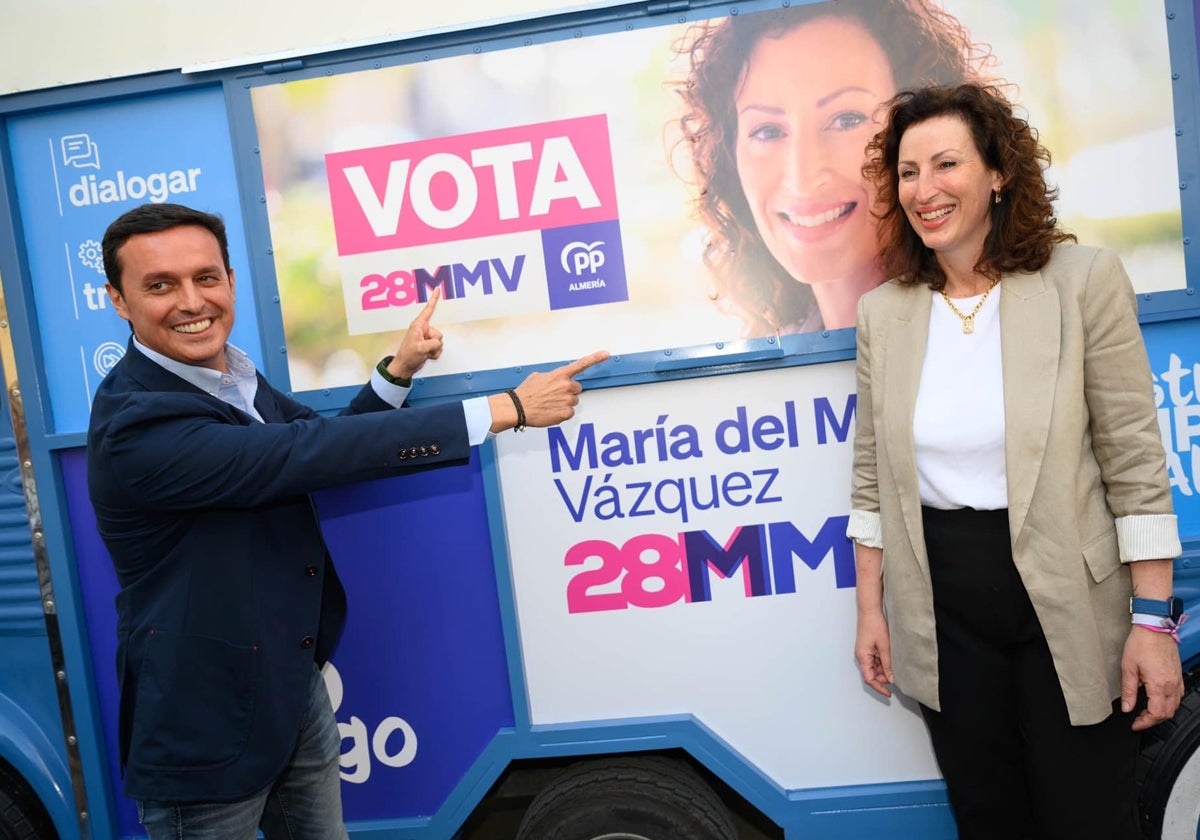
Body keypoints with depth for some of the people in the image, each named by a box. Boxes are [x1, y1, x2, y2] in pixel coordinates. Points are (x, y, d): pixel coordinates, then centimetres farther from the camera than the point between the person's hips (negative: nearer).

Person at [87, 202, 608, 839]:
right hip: (207, 733, -8)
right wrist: (509, 409, -29)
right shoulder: (136, 427, -27)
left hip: (298, 693, 8)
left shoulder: (234, 379, 3)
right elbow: (309, 456, -32)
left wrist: (398, 370, -5)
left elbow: (322, 445, 14)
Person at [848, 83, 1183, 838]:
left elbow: (1136, 463, -8)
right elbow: (872, 478, 7)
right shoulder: (884, 312, 3)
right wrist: (871, 608, 7)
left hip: (1067, 606, -3)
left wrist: (1155, 618, -10)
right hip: (942, 610, 3)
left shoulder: (1085, 280, -7)